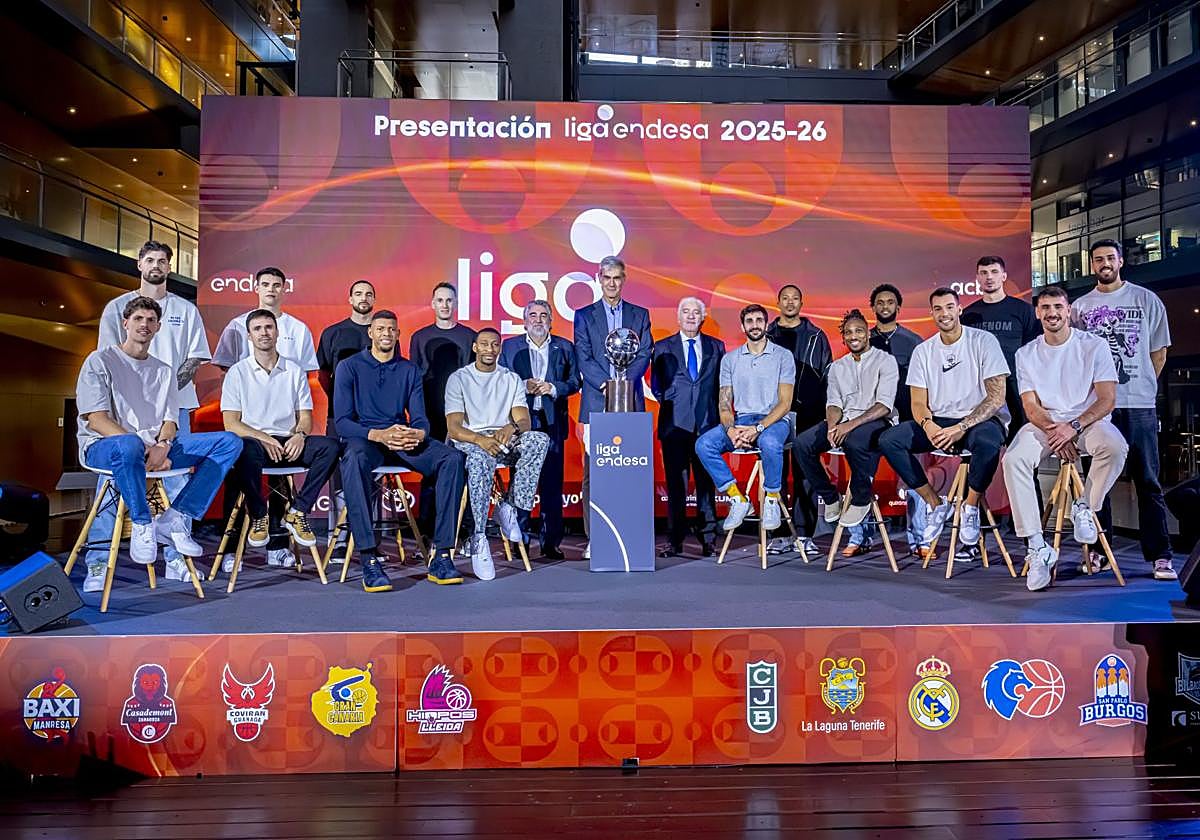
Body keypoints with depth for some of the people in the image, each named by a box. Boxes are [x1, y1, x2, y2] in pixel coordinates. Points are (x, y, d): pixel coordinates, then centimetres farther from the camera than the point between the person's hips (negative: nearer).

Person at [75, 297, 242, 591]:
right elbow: (95, 419, -7)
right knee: (128, 446, -45)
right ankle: (142, 524, -22)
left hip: (156, 446, 5)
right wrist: (142, 447, -20)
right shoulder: (100, 361, 6)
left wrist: (162, 446, -15)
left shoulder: (165, 371, 22)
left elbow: (170, 421, 10)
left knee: (229, 442, -15)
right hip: (102, 445, -5)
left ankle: (174, 519, -21)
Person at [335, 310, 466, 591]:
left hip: (404, 441, 3)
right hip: (364, 438, -3)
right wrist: (379, 435, -22)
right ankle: (369, 560, -41)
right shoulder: (349, 367, 5)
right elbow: (342, 420, -4)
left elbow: (420, 418, 9)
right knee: (354, 458, -40)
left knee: (452, 458, -24)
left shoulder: (409, 370, 15)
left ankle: (442, 555, -25)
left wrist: (418, 434, -18)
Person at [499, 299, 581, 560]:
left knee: (552, 484, 0)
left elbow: (575, 381, 7)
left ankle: (551, 542, 6)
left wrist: (553, 388, -10)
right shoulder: (510, 347, 11)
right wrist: (524, 386, -10)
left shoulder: (564, 347, 11)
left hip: (552, 423, 0)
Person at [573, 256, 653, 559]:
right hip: (596, 403, -1)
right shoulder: (584, 315, 11)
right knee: (592, 473, -3)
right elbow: (583, 358, 2)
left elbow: (644, 355, 5)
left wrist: (624, 383, -11)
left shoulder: (640, 314, 14)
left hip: (630, 401, 1)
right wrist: (605, 384, -13)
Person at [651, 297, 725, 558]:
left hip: (707, 423, 1)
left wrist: (719, 414, 2)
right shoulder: (662, 348, 12)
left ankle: (708, 540, 9)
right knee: (675, 484, 2)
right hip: (675, 424, 0)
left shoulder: (716, 347, 13)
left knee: (707, 483, 3)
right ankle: (675, 541, 7)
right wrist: (668, 403, -3)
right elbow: (656, 385, 11)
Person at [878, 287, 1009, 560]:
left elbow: (996, 397, -10)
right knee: (888, 440, -18)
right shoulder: (923, 351, 8)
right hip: (938, 423, 4)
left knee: (988, 442, -40)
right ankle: (935, 504, -5)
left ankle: (971, 507, -12)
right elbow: (918, 403, 5)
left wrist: (961, 427, -23)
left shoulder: (983, 341, -4)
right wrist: (928, 425, -19)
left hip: (980, 419, -4)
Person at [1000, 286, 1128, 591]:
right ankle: (1037, 547, -25)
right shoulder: (1026, 354, 6)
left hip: (1088, 420, -1)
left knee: (1115, 447, -35)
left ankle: (1084, 507, -6)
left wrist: (1074, 427, -21)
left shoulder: (1094, 346, 0)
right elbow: (1031, 408, 1)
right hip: (1045, 424, 1)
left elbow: (1107, 400, -6)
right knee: (1014, 459, -28)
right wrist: (1054, 432, -18)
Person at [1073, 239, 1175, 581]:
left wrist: (1141, 386, 6)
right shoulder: (1080, 306, 10)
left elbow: (1159, 351, 10)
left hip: (1138, 405, -1)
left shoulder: (1147, 300, 7)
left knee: (1147, 482, 0)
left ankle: (1160, 555, 4)